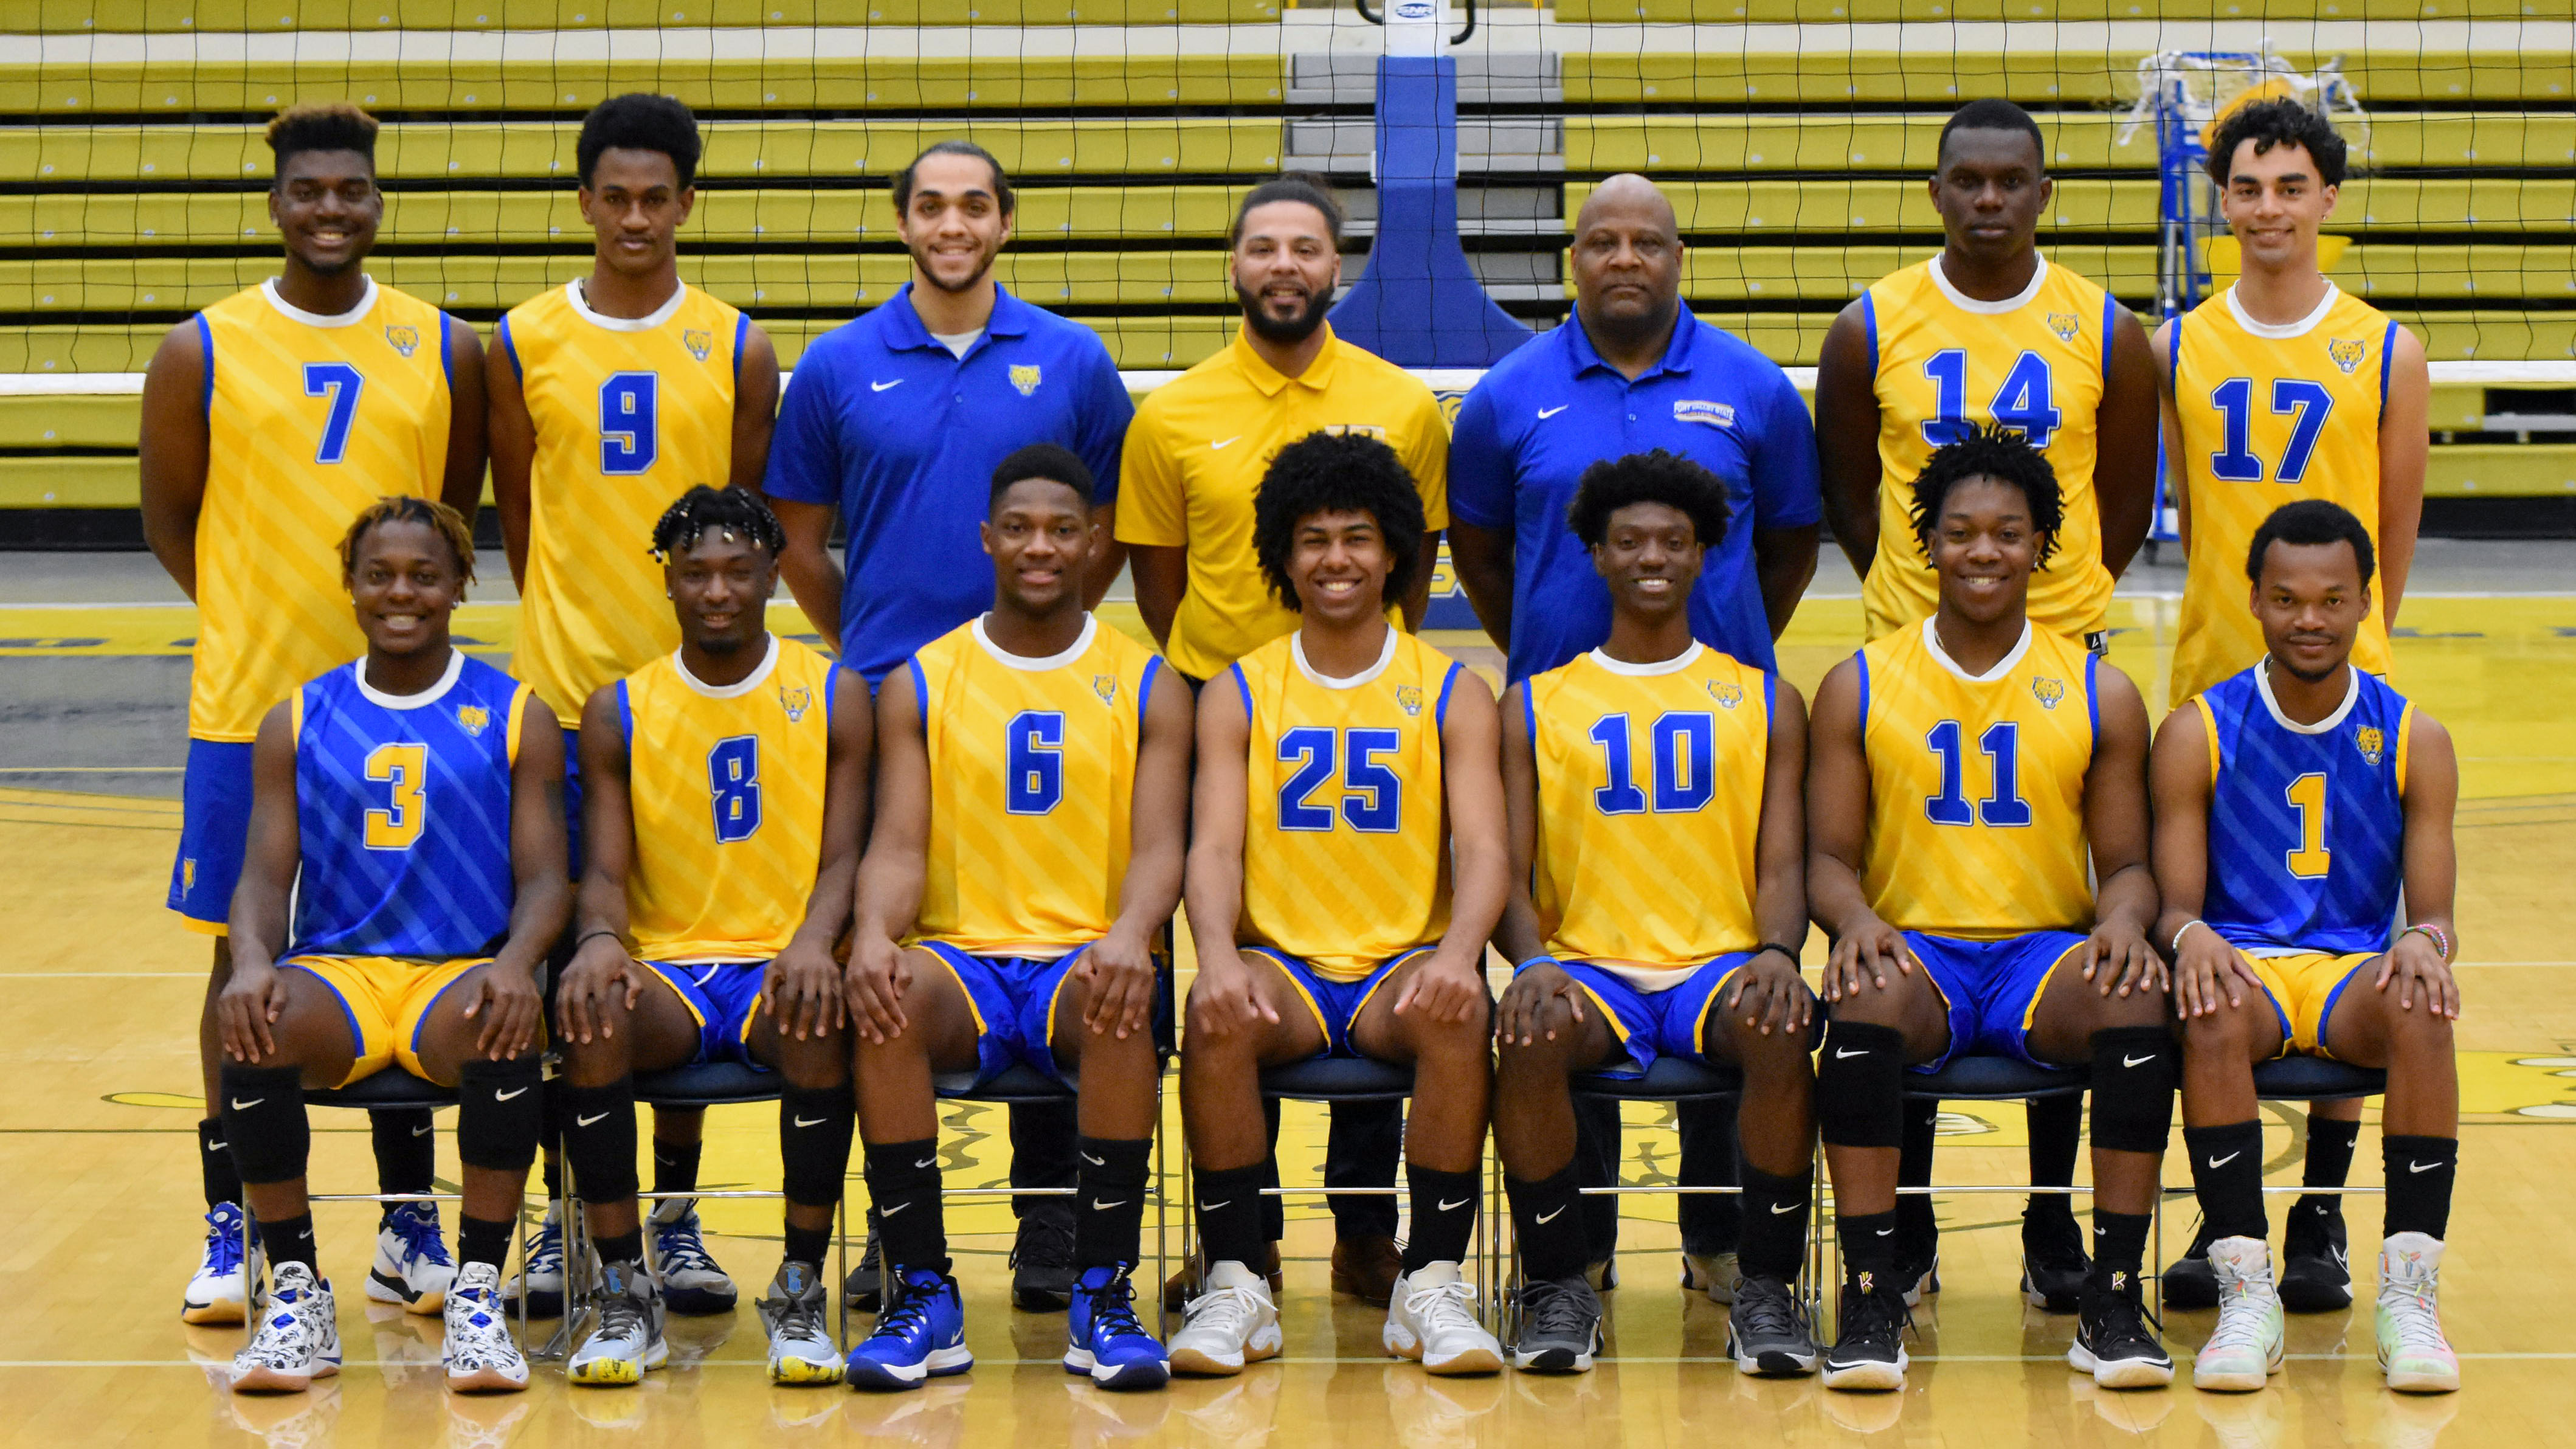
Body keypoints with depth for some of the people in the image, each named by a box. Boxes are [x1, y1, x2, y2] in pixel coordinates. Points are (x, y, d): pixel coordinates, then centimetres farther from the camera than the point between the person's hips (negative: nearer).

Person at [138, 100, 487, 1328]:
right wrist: (251, 620, 0)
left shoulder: (445, 352, 3)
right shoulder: (203, 353, 0)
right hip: (247, 704, -1)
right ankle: (231, 1229, 14)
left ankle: (407, 1230, 17)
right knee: (246, 958, 4)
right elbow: (168, 514, 7)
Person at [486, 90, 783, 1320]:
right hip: (562, 685, 0)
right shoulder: (524, 344, 3)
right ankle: (565, 1213, 11)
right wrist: (570, 635, 6)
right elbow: (517, 519, 8)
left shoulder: (735, 351, 3)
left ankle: (676, 1218, 13)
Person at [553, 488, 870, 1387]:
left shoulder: (832, 697, 6)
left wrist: (816, 940, -23)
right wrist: (599, 937, -20)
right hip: (666, 968, 1)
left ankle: (801, 1290, -21)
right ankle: (624, 1293, -20)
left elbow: (843, 856, -1)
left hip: (782, 965, -1)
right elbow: (605, 872, 4)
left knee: (819, 1021, -37)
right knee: (592, 1015, -33)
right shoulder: (617, 713, 9)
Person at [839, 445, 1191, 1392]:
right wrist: (873, 932, -22)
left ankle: (1103, 1296, -26)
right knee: (885, 1000, -34)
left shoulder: (1147, 687, 9)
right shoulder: (920, 685, 11)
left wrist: (1131, 935, -26)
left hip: (1086, 959, -1)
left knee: (1123, 1009, -37)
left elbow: (1158, 846, -3)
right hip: (960, 956, 1)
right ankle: (923, 1296, -25)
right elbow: (898, 846, 2)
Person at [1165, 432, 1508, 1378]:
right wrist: (1217, 958, -24)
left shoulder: (1452, 693, 8)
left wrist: (1458, 952, -26)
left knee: (1458, 1013, -34)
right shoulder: (1237, 695, 10)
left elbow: (1482, 847, -3)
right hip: (1279, 964, 0)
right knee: (1217, 1016, -34)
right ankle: (1235, 1283, -22)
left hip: (1406, 966, 0)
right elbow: (1214, 846, -2)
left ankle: (1431, 1283, -23)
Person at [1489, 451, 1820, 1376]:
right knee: (1531, 1036, -35)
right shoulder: (1534, 706, 13)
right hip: (1589, 966, 0)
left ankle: (1767, 1289, -20)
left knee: (1783, 1028, -35)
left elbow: (1783, 865, 7)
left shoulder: (1764, 703, 14)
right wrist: (1532, 962, -16)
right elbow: (1509, 871, 6)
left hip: (1722, 965, 0)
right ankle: (1557, 1284, -16)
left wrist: (1779, 951, -16)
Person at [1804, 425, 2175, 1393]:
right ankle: (1869, 1295, -29)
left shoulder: (2101, 695, 8)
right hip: (1915, 949, -1)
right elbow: (1829, 855, 5)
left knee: (2138, 998, -33)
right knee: (1868, 997, -36)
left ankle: (2113, 1301, -24)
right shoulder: (1858, 689, 7)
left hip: (2047, 952, 1)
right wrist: (1855, 921, -18)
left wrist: (2125, 921, -15)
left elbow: (2126, 860, 9)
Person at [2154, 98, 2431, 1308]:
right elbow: (2191, 517, 10)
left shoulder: (2386, 355, 1)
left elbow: (2397, 530, 7)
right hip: (2212, 680, 1)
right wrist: (2241, 621, 7)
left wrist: (2345, 646, 8)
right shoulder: (2177, 350, 5)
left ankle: (2322, 1217, 12)